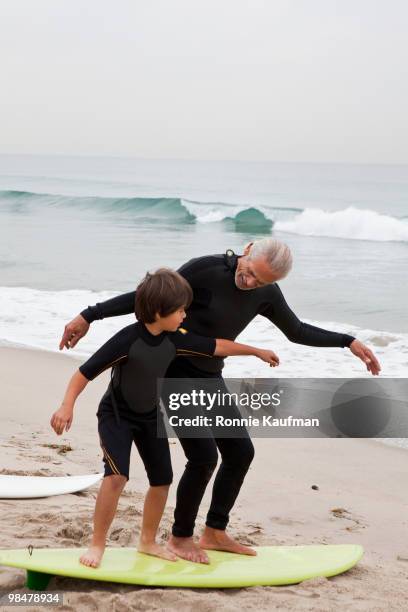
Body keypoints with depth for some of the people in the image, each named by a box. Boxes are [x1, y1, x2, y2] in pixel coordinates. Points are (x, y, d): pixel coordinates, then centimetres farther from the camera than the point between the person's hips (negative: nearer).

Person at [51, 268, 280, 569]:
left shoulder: (175, 338, -11)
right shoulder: (128, 340, -30)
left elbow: (217, 346, 2)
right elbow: (85, 372, -27)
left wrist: (257, 351, 11)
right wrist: (67, 406, -38)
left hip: (150, 416, 7)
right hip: (116, 416, -7)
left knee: (162, 480, 9)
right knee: (117, 476, -24)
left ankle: (148, 541, 29)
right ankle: (98, 545, -10)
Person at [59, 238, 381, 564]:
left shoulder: (266, 294, -4)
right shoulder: (206, 270, -25)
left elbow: (297, 332, 11)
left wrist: (349, 342, 6)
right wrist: (89, 316, -20)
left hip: (210, 378, 7)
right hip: (177, 374, -7)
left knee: (241, 453, 7)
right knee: (204, 456, -14)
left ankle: (215, 532, 22)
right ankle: (180, 537, 5)